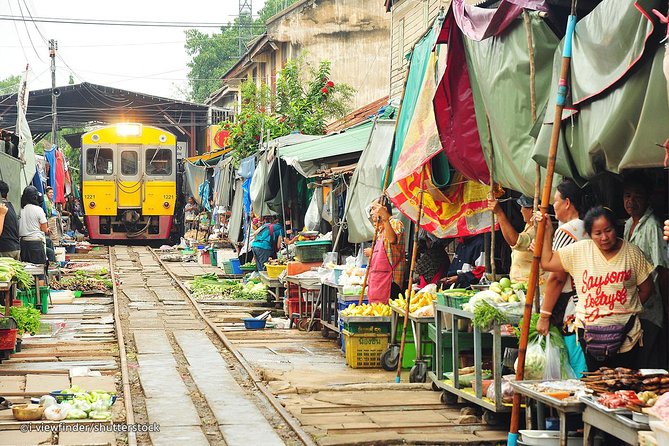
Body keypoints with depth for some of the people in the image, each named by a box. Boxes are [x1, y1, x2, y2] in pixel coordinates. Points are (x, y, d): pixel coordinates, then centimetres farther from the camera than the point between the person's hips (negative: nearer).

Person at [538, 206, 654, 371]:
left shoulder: (632, 253, 1)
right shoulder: (579, 251, 0)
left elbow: (646, 288, 9)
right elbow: (547, 262, 1)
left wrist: (627, 310, 4)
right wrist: (547, 232, -2)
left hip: (625, 333, 0)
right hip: (590, 332, 0)